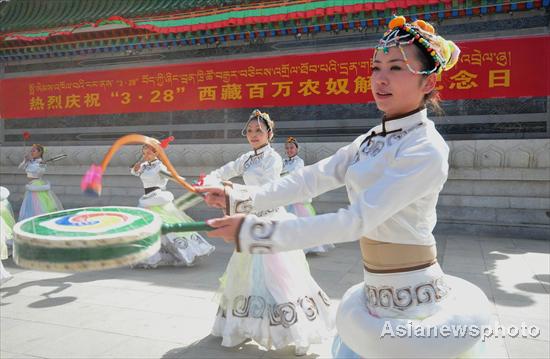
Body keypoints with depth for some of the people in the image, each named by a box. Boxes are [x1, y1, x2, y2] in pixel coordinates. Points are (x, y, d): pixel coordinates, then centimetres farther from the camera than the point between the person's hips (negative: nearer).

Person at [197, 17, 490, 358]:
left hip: (412, 303, -7)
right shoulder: (371, 141, 5)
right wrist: (241, 198, -7)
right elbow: (312, 179, 0)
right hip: (376, 294, 7)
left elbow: (356, 220, -27)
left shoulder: (426, 150, -21)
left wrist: (257, 231, -28)